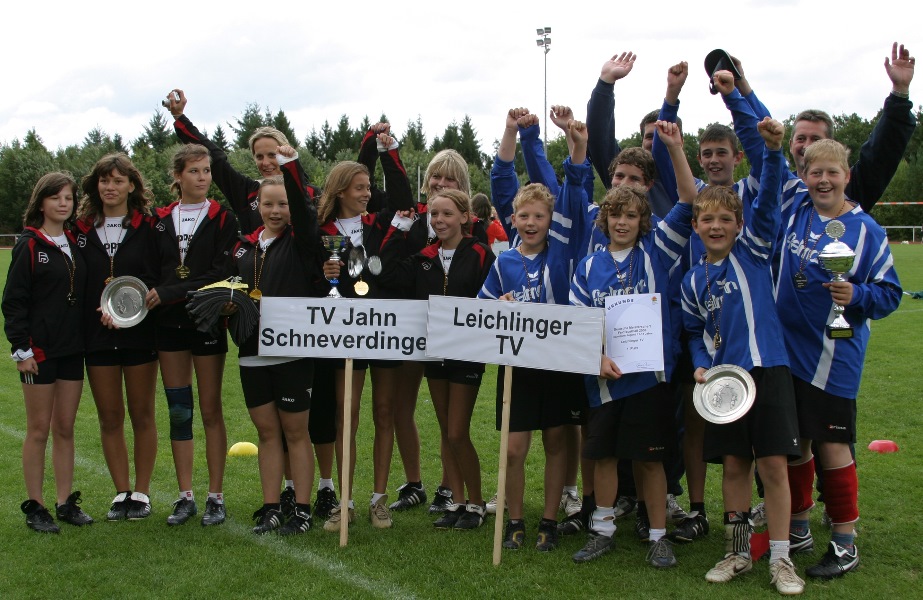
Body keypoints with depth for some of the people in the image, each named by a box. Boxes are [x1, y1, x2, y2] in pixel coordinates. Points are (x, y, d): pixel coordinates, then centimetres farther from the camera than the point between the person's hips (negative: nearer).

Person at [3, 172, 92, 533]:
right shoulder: (29, 245, -7)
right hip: (39, 351, -5)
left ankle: (66, 503, 17)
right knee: (39, 430, 1)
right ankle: (35, 507, 11)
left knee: (65, 428, 9)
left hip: (72, 350, 5)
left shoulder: (75, 245, 10)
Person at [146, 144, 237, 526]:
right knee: (177, 412, 6)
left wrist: (168, 293, -16)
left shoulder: (223, 219, -2)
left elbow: (219, 273, -11)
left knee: (210, 410, 1)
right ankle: (185, 497, 15)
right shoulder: (160, 219, 9)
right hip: (169, 324, 3)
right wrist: (148, 298, -11)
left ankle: (216, 497, 9)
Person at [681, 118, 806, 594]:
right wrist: (700, 366, -1)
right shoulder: (693, 280, 8)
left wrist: (772, 149, -28)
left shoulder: (753, 251, 0)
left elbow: (768, 199, -14)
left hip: (767, 370, -3)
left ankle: (780, 559, 9)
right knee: (734, 465, 10)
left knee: (773, 465, -2)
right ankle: (737, 552, 23)